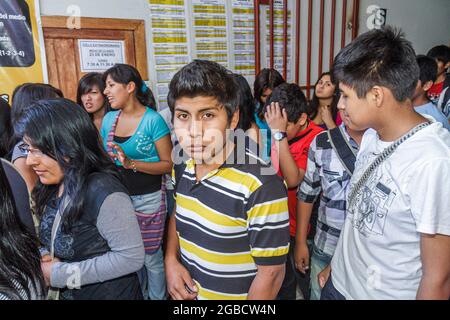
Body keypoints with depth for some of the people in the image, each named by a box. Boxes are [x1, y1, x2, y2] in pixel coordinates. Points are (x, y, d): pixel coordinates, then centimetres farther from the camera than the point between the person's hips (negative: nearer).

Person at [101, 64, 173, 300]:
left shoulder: (153, 120, -12)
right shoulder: (109, 119, 6)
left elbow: (169, 164, -14)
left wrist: (131, 163, -22)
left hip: (148, 198, -5)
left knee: (151, 256, 7)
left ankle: (158, 297, 32)